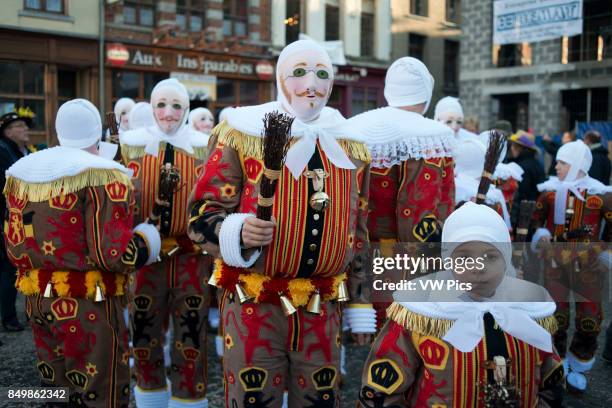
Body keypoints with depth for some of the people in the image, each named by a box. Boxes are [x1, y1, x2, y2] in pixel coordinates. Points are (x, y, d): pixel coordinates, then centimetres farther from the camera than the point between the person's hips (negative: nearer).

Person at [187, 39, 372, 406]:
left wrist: (361, 306, 13)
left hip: (323, 309, 4)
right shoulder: (244, 135, -6)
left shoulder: (350, 145, 8)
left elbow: (358, 233, 13)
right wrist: (237, 233, -28)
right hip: (253, 306, -3)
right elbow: (203, 215, -6)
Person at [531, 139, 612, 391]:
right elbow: (536, 219, 10)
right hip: (555, 263, 1)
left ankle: (577, 369, 25)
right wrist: (540, 236, -8)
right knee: (556, 318, 7)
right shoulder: (550, 191, -2)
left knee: (589, 322, 4)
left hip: (587, 265, -1)